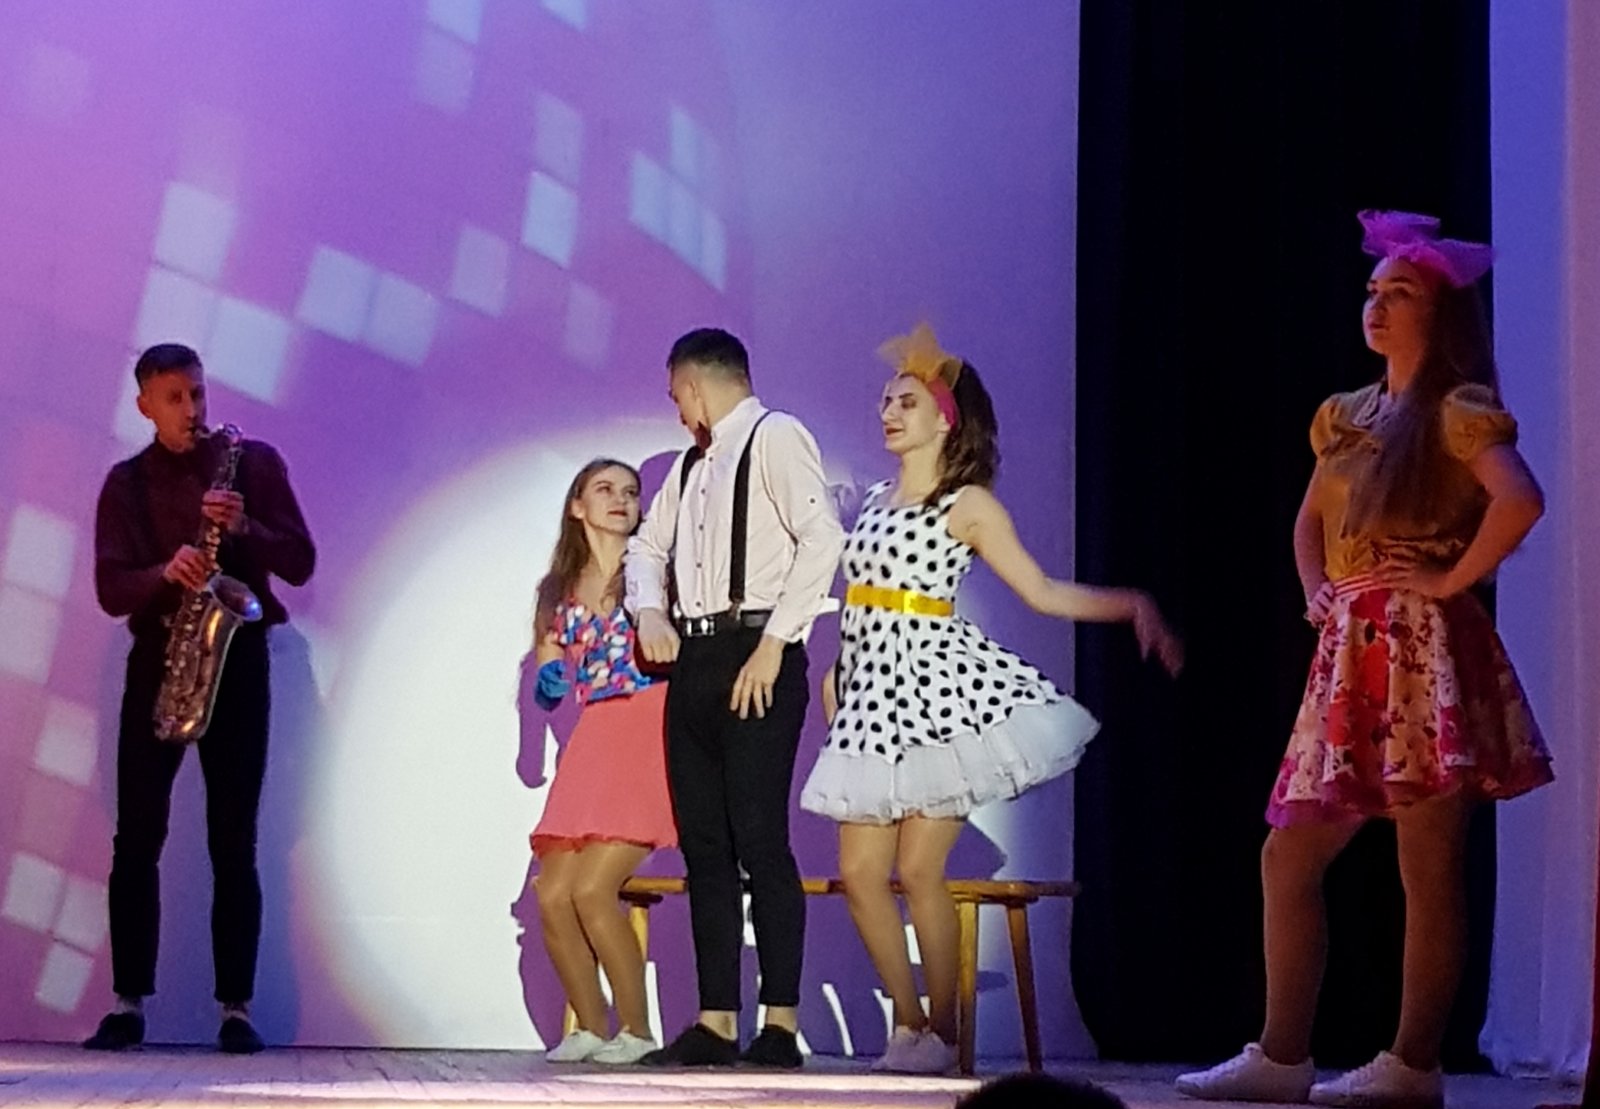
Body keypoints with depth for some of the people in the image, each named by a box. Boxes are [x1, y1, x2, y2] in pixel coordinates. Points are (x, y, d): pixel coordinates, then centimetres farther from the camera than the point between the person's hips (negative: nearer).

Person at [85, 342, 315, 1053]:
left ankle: (236, 1008, 0)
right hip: (156, 662, 1)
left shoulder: (254, 463, 6)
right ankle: (129, 1005, 0)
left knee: (233, 846, -2)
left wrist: (245, 528, -18)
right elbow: (111, 589, -3)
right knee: (136, 840, -4)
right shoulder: (126, 483, 8)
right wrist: (168, 572, -23)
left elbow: (299, 562, 0)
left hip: (236, 659, -1)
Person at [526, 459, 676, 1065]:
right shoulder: (558, 591, 17)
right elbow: (544, 691, 19)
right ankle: (590, 1028, 12)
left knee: (592, 889, -16)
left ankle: (637, 1031, -3)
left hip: (649, 736, -5)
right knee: (552, 895, -5)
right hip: (592, 744, 5)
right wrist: (548, 681, -1)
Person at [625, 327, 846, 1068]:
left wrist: (774, 644, -19)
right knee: (703, 846, 7)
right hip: (694, 660, 9)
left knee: (759, 841, -10)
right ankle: (716, 1023, 10)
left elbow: (822, 537, -17)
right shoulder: (691, 463, 20)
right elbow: (648, 545, 30)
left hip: (756, 658, -8)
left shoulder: (775, 437, -5)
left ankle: (780, 1026, -7)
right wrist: (649, 610, 8)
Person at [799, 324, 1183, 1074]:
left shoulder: (969, 505, -1)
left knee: (919, 869, -10)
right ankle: (909, 1022, 16)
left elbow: (1043, 592, -4)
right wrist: (834, 673, 14)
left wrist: (1130, 604, -15)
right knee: (859, 872, 2)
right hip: (874, 695, 7)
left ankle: (943, 1032, 2)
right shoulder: (873, 502, 17)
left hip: (940, 688, -6)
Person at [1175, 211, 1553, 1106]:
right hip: (1350, 656, 9)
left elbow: (1521, 499, -23)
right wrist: (1315, 591, 12)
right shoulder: (1350, 415, 18)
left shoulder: (1456, 412, -5)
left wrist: (1454, 580, -16)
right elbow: (1310, 521, 29)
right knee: (1290, 855, 6)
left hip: (1423, 654, -8)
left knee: (1430, 866, -4)